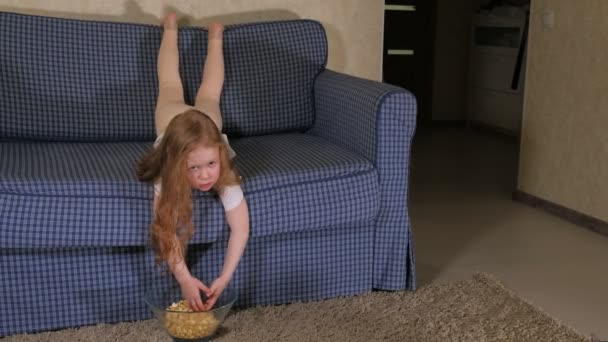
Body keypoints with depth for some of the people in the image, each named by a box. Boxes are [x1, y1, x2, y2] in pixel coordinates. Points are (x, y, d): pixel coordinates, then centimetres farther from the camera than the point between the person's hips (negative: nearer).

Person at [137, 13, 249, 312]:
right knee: (170, 90, 31)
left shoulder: (225, 175, -48)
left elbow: (240, 226, -48)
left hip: (206, 121, 0)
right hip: (172, 122, 0)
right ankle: (171, 29, 52)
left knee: (208, 97, 33)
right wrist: (185, 279, -61)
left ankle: (215, 37, 55)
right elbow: (165, 228, -49)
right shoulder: (166, 175, -48)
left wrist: (224, 278, -57)